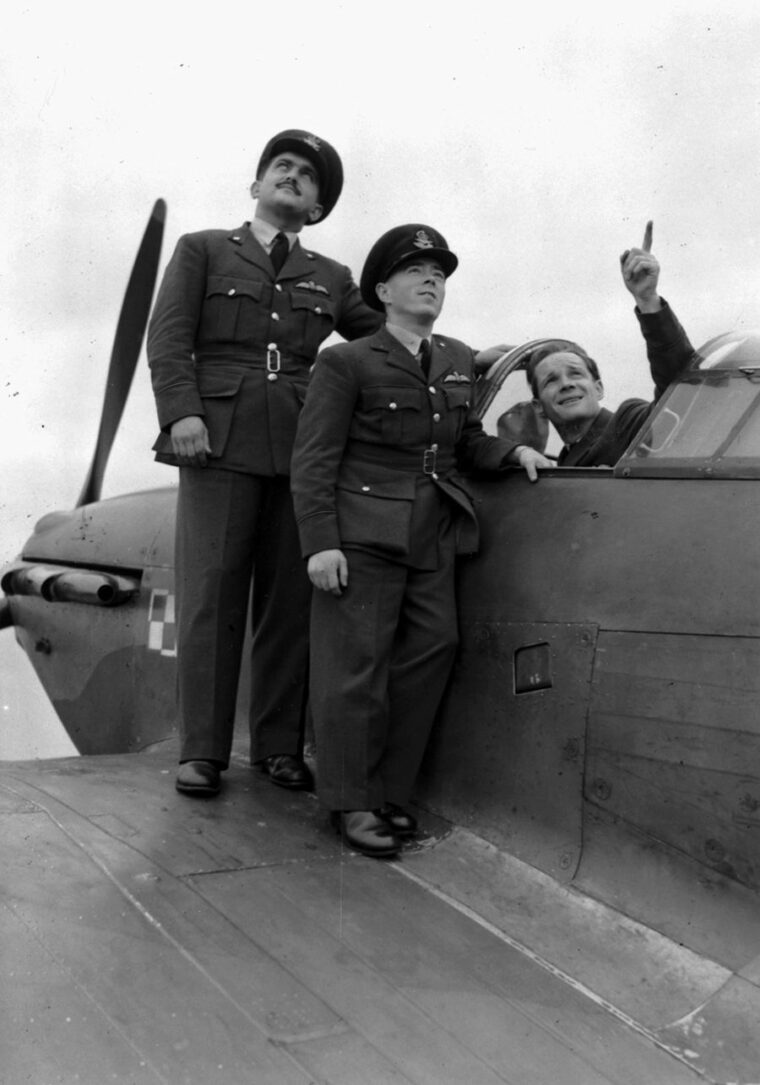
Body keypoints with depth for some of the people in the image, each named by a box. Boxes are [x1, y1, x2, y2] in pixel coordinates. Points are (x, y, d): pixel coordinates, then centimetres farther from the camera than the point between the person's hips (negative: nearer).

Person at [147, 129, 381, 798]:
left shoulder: (332, 279, 21)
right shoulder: (202, 250, 15)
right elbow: (169, 337, 5)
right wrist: (181, 411, -10)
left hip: (300, 445, 3)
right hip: (220, 440, -2)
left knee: (289, 599, 0)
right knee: (210, 594, -5)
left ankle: (278, 746, 8)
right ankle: (202, 751, 0)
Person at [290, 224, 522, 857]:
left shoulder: (459, 362, 15)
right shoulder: (346, 363, -3)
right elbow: (313, 461, -7)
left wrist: (510, 453, 6)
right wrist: (320, 543, -15)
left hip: (432, 540, 6)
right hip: (362, 537, -6)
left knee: (430, 653, 6)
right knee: (356, 662, -3)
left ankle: (389, 792, 20)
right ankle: (351, 802, 9)